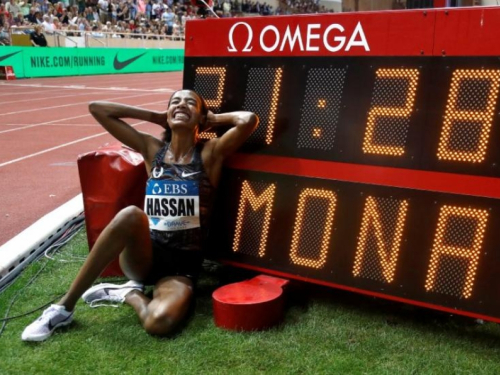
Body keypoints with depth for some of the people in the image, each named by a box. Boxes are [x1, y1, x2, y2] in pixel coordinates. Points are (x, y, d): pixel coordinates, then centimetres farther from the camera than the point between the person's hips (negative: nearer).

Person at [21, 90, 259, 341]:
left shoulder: (210, 153, -1)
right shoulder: (152, 149, 7)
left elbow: (249, 120, -18)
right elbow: (96, 108, 7)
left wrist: (214, 118, 0)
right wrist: (155, 117, 7)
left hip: (183, 265, -2)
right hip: (143, 255, 2)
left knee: (160, 322, -35)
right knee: (131, 215, -34)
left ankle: (129, 294, 1)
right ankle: (64, 306, -21)